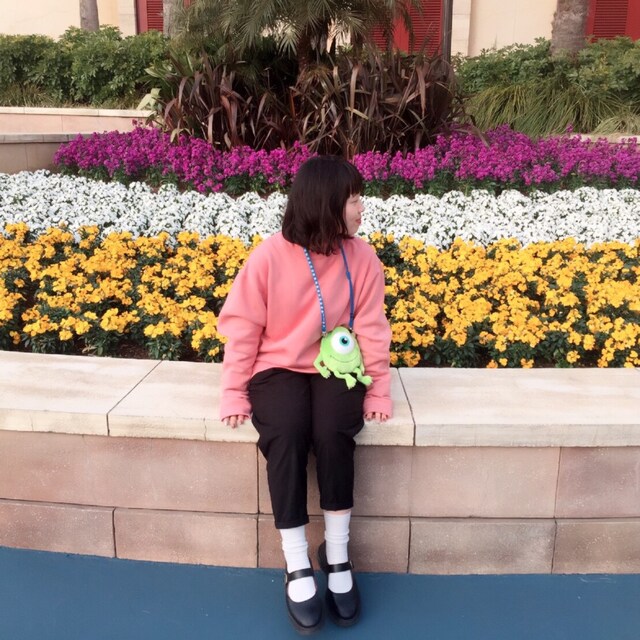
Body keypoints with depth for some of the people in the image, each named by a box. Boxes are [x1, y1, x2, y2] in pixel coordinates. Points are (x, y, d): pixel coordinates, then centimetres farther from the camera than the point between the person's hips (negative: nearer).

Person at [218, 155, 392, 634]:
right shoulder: (269, 257, -11)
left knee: (332, 434, -29)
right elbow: (242, 328, -6)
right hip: (279, 369, -1)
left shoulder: (362, 259, -3)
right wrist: (234, 394, -9)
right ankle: (298, 568, -13)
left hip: (336, 369, 1)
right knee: (285, 435, -29)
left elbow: (372, 330, 0)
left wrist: (379, 392, -5)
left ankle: (338, 557, -8)